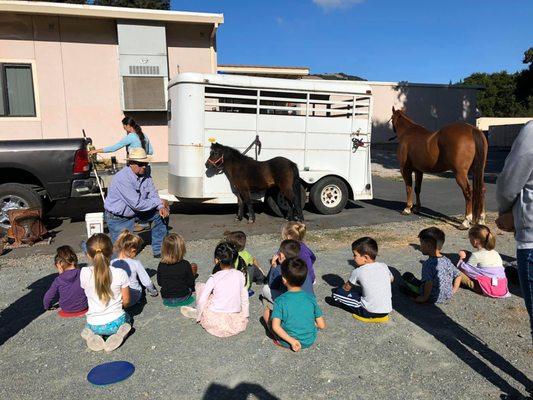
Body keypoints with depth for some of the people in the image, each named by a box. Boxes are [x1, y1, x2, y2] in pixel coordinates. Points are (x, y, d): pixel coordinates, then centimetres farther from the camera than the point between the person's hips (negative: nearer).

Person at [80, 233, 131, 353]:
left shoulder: (84, 273, -16)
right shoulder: (120, 273, -17)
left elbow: (89, 294, 4)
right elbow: (126, 301, -6)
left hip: (94, 325, 2)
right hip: (116, 322, -1)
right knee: (125, 316, 35)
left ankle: (91, 335, 2)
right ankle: (119, 332, 1)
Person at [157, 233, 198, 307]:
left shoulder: (161, 265, -13)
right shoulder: (185, 265, -21)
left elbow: (159, 283, 0)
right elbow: (191, 283, -12)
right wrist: (194, 275, 8)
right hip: (182, 298, -3)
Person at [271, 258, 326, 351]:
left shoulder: (280, 301, -21)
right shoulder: (311, 298, -13)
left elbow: (275, 327, -30)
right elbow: (322, 325, -8)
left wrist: (291, 341, -22)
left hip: (288, 343, -1)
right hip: (309, 341, 1)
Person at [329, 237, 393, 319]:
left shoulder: (358, 272, -13)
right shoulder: (384, 266, -1)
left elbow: (346, 288, 4)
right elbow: (391, 280, 22)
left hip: (370, 312, -6)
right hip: (387, 310, 6)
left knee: (336, 292, -2)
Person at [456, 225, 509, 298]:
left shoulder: (476, 255, -10)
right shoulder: (495, 253, 12)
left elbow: (465, 269, -6)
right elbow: (502, 269, 19)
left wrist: (462, 258, 13)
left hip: (488, 287, -8)